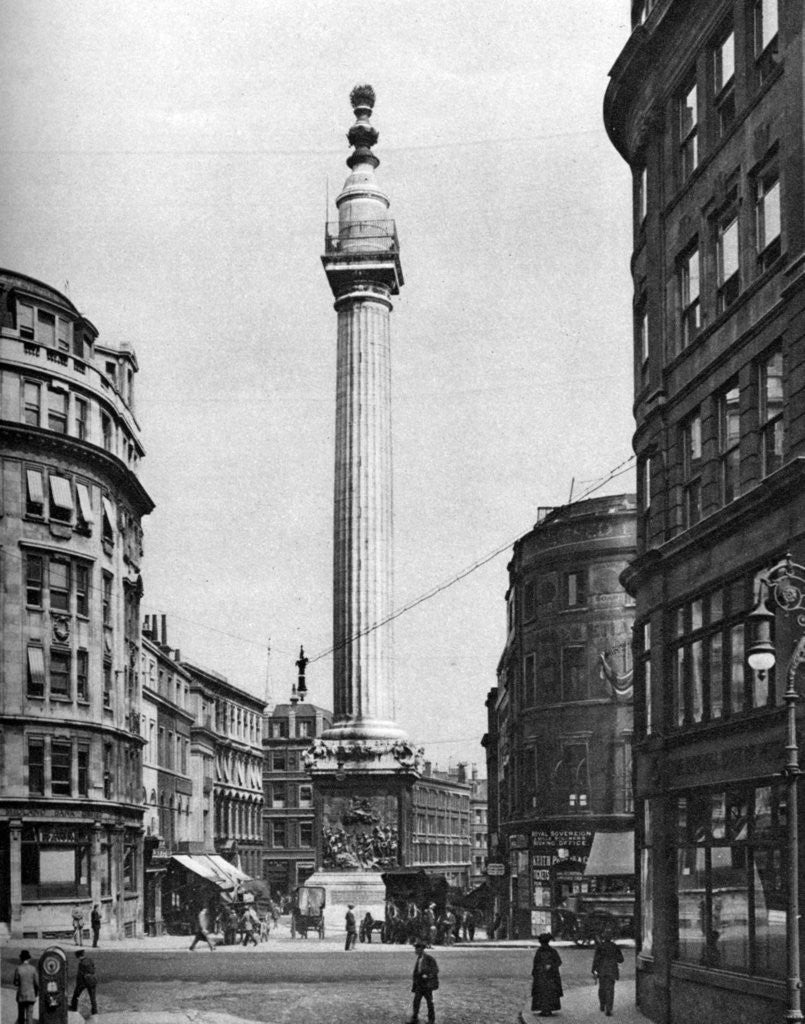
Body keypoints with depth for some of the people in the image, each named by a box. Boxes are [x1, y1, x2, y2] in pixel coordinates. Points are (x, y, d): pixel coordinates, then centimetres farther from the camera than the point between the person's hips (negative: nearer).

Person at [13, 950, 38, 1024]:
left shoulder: (18, 968, -8)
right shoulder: (33, 968, -7)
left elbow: (15, 984, -4)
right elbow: (36, 982, -3)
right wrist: (37, 992, 14)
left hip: (21, 996, 0)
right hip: (31, 996, 0)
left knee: (21, 1016, 14)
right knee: (29, 1016, 1)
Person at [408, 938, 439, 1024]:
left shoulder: (429, 958, -13)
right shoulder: (418, 958, 9)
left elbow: (436, 970, -12)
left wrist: (428, 976, -24)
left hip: (427, 984, -6)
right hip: (419, 984, 6)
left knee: (429, 1002, 5)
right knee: (416, 1001, -2)